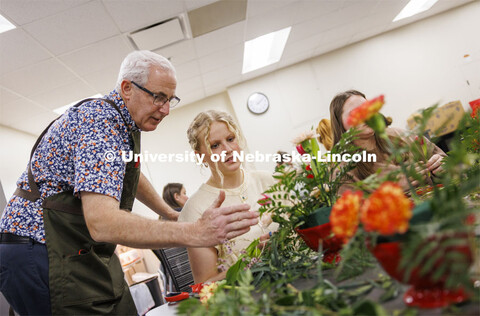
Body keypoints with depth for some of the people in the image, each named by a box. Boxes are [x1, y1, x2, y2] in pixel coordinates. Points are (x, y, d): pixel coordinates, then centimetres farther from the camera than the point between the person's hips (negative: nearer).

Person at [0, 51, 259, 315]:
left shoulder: (122, 122, 8)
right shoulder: (100, 120, -23)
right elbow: (101, 223, -35)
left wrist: (169, 213, 29)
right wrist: (195, 232, -39)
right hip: (42, 252, -9)